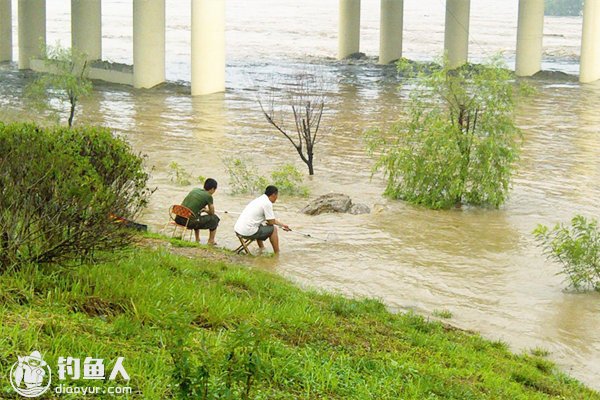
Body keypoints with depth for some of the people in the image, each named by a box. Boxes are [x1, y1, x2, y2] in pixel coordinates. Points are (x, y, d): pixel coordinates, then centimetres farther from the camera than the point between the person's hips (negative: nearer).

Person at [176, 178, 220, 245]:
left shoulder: (195, 190, 15)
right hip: (189, 222, -7)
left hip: (178, 219, 7)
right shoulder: (208, 196, -3)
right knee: (214, 218, 13)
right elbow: (212, 212, 11)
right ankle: (211, 241, 22)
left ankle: (197, 239, 41)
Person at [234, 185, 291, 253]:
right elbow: (271, 222, -7)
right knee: (273, 229, 5)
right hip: (248, 232, -9)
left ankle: (262, 249, 40)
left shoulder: (259, 200, 18)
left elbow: (270, 219, 29)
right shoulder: (267, 203, -11)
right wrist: (266, 223, 15)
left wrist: (282, 225, 33)